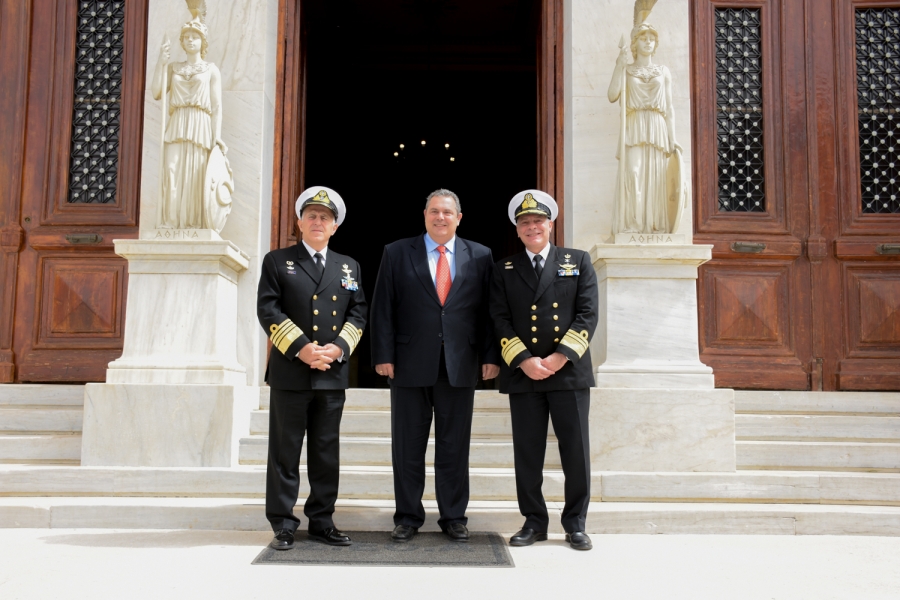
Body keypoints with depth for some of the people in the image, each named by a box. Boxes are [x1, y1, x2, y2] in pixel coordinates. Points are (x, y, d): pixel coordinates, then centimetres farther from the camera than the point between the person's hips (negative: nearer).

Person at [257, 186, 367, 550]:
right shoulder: (277, 261, 5)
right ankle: (283, 525, 10)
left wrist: (339, 348, -9)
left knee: (326, 452, 8)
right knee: (285, 451, 2)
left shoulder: (349, 266, 15)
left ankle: (321, 522, 18)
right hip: (290, 373, -3)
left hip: (334, 373, 3)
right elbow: (268, 311, -4)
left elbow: (358, 313, 8)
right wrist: (300, 348, -15)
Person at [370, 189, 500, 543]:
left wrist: (490, 356, -2)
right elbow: (382, 308, 2)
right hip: (410, 365, 0)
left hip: (460, 367, 1)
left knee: (455, 447, 7)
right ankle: (408, 517, 20)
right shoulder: (397, 253, 6)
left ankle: (454, 518, 19)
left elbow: (488, 310, 6)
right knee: (407, 447, 7)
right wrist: (383, 355, -5)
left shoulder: (480, 257, 8)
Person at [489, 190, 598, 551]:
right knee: (527, 453, 5)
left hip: (569, 371, -1)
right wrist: (524, 360, -11)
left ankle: (575, 524, 15)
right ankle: (534, 522, 17)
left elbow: (588, 315, 0)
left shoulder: (578, 261, 9)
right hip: (523, 374, 1)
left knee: (576, 451, 2)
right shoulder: (504, 270, 11)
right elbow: (500, 321, 3)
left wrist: (560, 357, -11)